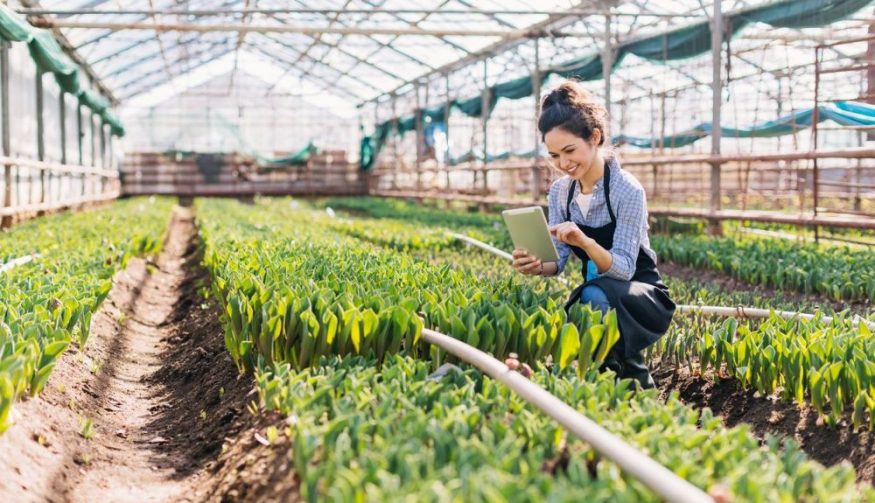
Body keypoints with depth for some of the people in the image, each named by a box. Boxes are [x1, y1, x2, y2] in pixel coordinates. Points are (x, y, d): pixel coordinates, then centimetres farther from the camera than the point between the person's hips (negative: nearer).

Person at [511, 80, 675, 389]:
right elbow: (558, 259, -4)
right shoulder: (559, 192, -2)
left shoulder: (627, 191, -20)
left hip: (641, 297, -5)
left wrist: (585, 242, -44)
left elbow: (624, 268, -24)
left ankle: (637, 384, -15)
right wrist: (537, 266, -29)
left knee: (595, 295, -39)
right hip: (597, 293, 5)